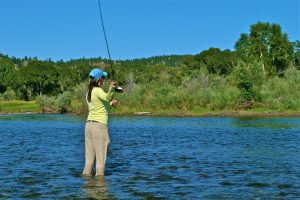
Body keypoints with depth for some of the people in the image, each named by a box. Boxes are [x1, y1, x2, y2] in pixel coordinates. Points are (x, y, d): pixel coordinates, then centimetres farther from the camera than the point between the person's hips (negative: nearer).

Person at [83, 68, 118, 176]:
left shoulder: (89, 92, 15)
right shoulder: (98, 90, -10)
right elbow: (107, 97, -33)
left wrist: (110, 104, 31)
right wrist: (112, 88, -48)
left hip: (89, 124, 8)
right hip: (100, 125, -8)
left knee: (89, 157, 11)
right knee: (101, 157, -2)